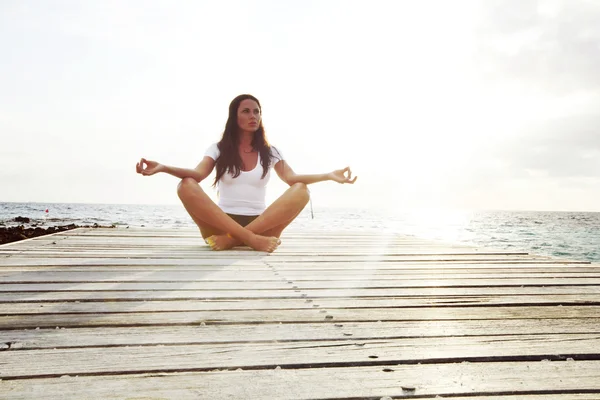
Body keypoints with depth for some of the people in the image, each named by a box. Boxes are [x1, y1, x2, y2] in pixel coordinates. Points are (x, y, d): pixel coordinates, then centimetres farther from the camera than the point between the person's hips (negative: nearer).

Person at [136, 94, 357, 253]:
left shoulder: (270, 152, 13)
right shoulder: (219, 149, 10)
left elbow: (291, 178, -4)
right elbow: (197, 174, -9)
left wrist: (329, 175, -21)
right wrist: (162, 168, -28)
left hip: (262, 225, 1)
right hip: (221, 224, -1)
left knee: (301, 190, -24)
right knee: (186, 186, -26)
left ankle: (233, 239, -33)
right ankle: (250, 239, -38)